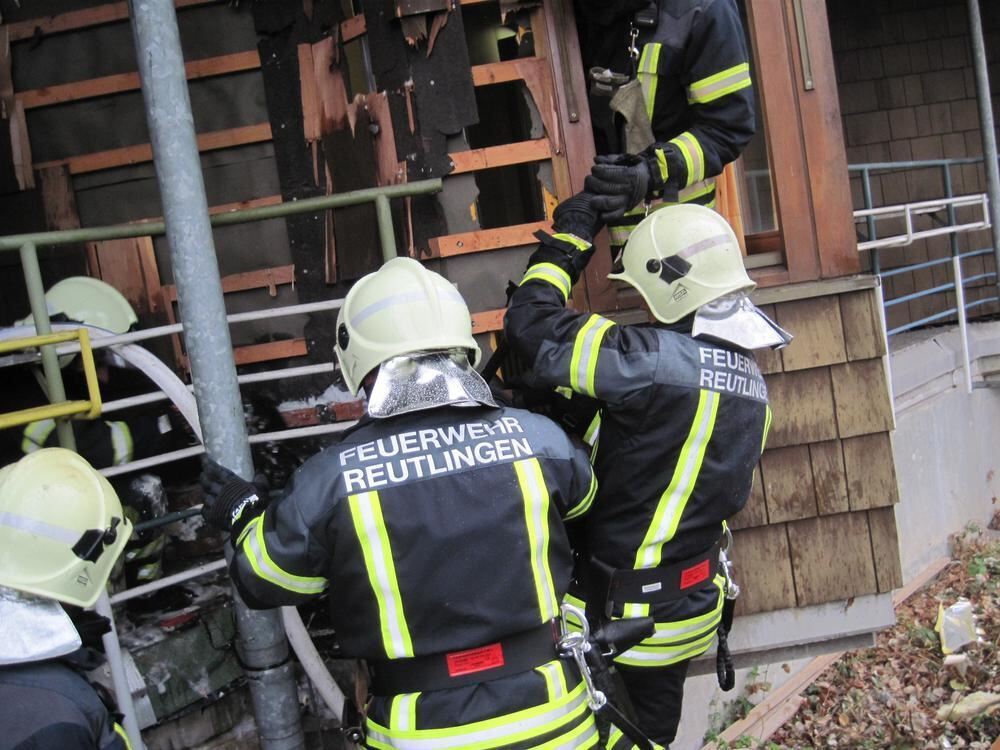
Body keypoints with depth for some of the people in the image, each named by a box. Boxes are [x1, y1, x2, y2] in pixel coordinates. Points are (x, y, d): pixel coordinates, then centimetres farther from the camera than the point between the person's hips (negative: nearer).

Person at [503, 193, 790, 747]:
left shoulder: (658, 359, -25)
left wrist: (570, 238, -10)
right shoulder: (748, 380, 3)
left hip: (620, 612, -8)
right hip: (689, 606, 8)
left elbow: (530, 326, -24)